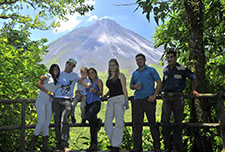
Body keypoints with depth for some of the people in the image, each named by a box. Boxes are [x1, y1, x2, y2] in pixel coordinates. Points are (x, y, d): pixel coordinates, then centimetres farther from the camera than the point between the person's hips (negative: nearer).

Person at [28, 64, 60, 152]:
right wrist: (49, 92, -15)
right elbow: (39, 84, -14)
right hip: (41, 100, -6)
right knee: (42, 121, -16)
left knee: (47, 123, 3)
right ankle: (31, 145, -6)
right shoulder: (48, 76, -2)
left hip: (49, 102, 6)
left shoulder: (57, 80, 17)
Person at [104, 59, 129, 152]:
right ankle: (113, 142, 11)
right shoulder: (109, 77, 22)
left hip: (119, 99, -7)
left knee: (119, 122, -4)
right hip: (110, 100, 7)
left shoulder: (120, 75, 4)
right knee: (107, 122, 0)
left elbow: (124, 89, -4)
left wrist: (126, 101, -12)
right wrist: (106, 94, 12)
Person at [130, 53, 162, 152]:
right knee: (136, 122, 0)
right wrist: (135, 86, 1)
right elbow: (131, 86, 26)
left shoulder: (151, 70, 6)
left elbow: (159, 83, -1)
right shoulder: (135, 73, 20)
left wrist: (154, 96, -12)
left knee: (152, 122, -2)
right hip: (137, 100, 4)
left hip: (148, 99, -4)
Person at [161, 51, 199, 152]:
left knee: (177, 122, 0)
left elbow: (193, 78, 15)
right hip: (166, 97, 4)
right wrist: (161, 91, 24)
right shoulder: (165, 70, 15)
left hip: (177, 97, -3)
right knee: (164, 122, -4)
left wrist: (194, 90, 17)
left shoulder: (182, 69, 2)